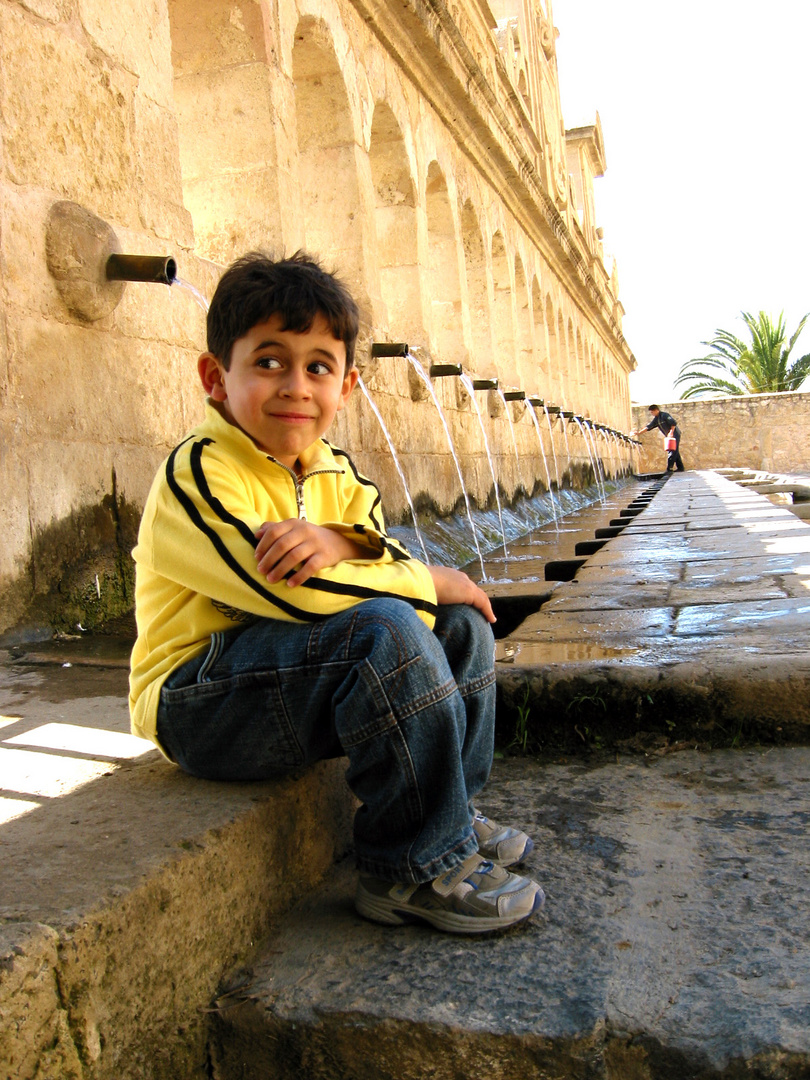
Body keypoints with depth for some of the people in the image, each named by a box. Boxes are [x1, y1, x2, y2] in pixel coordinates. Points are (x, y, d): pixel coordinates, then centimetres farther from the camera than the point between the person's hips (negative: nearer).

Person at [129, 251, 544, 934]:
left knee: (461, 625, 2)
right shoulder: (199, 473, -18)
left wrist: (340, 542, -27)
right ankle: (418, 865, -15)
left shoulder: (334, 475, 8)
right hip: (198, 705, -8)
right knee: (385, 629, -31)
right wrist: (436, 583, -16)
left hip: (297, 693, 8)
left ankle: (452, 812, 12)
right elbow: (293, 594, -28)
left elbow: (394, 563, -3)